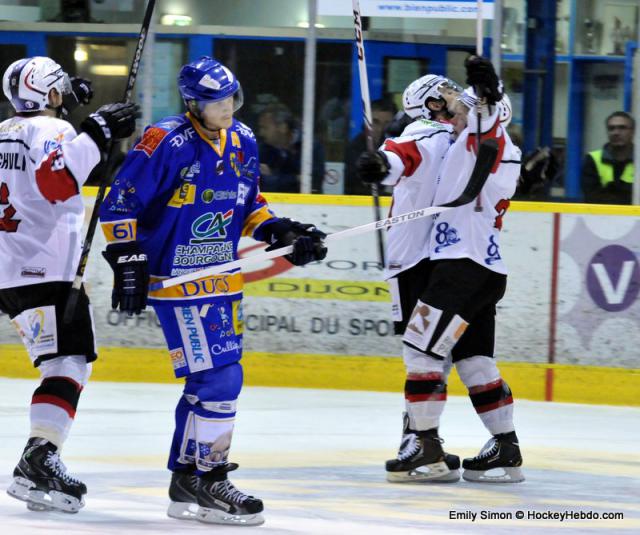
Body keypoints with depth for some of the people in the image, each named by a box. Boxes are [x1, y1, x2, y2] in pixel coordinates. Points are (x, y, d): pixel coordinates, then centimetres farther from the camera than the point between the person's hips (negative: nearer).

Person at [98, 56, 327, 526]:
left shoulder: (243, 142, 7)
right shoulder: (167, 143, -16)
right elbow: (120, 203, -13)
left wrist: (282, 233, 5)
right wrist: (128, 262, -16)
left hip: (222, 282, 8)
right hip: (176, 281, -8)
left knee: (211, 381, 13)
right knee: (221, 378, -13)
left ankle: (186, 478, 25)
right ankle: (207, 481, -3)